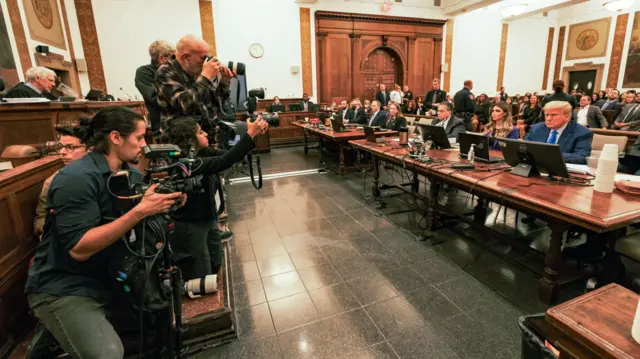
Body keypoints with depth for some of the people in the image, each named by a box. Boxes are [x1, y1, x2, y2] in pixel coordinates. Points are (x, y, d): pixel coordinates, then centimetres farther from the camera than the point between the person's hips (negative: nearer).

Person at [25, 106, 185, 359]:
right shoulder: (76, 178, -20)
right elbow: (79, 249, -26)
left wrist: (164, 204, -11)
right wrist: (140, 211, -29)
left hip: (106, 280, 7)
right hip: (62, 289, -7)